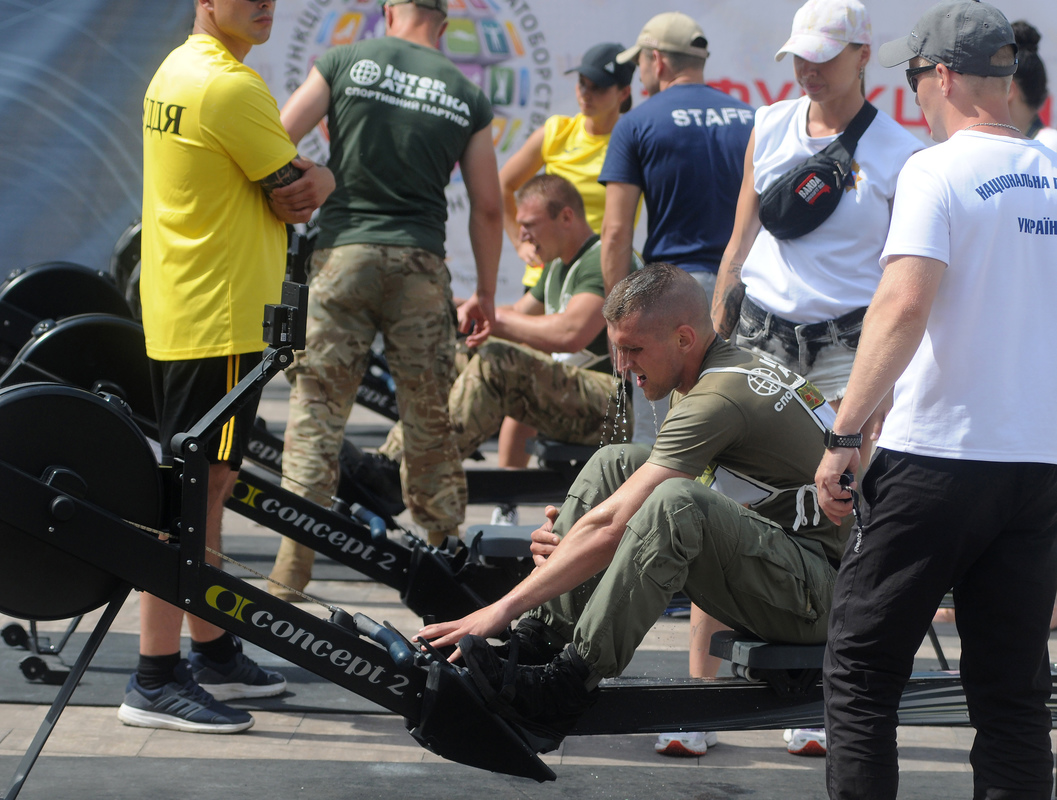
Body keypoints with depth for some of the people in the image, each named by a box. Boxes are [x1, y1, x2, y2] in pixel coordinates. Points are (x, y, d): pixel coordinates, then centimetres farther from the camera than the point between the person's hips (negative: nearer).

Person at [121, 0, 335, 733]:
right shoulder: (230, 86, -18)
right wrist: (321, 178, 9)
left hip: (181, 310, 10)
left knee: (208, 486, 17)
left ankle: (212, 652, 26)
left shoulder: (180, 70, 14)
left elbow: (283, 185, 14)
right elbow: (298, 198, -11)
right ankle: (156, 680, -8)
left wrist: (301, 177, -6)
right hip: (217, 320, -10)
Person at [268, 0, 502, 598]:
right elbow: (488, 207, 9)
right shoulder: (467, 95, 8)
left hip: (343, 254, -1)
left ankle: (289, 576, -4)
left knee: (317, 411, 1)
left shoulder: (344, 63, 5)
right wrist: (485, 295, 19)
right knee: (431, 420, 10)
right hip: (421, 264, 1)